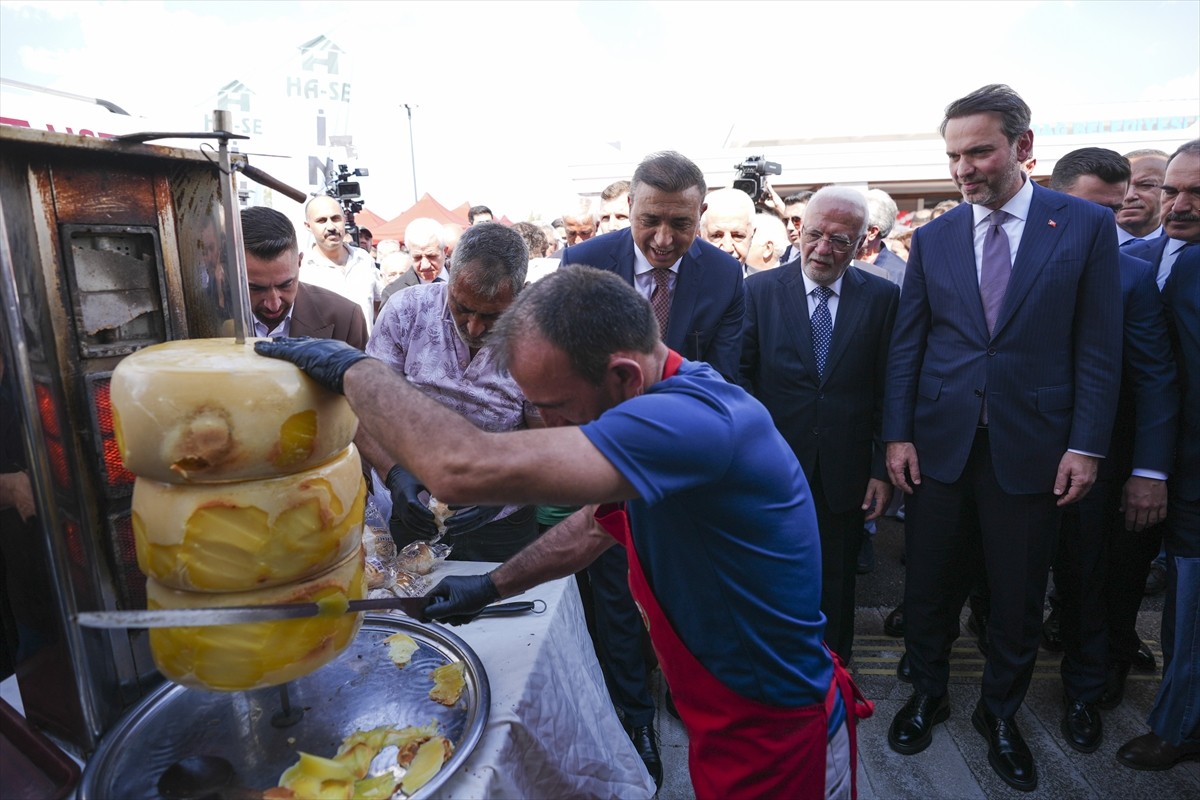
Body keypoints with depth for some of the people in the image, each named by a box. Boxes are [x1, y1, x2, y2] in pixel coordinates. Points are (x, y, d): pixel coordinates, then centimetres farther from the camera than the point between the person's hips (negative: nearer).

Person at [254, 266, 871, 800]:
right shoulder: (664, 411, -2)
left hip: (774, 744, -8)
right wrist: (493, 585, 9)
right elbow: (599, 521, 13)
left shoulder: (697, 419, -35)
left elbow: (463, 469, -41)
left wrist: (351, 368, -25)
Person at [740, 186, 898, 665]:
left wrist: (883, 468, -3)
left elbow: (889, 390, -1)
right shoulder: (759, 290, -2)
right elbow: (740, 373, -4)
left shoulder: (882, 297, 0)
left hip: (845, 476, 1)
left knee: (836, 585, 17)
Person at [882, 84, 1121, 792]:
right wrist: (898, 433, -2)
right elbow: (907, 344, 4)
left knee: (1019, 600, 12)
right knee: (930, 588, 13)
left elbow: (1099, 346, -2)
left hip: (1031, 448, -1)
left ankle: (1001, 716, 35)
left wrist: (1087, 444, -7)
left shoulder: (1087, 225, 0)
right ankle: (927, 695, 36)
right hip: (940, 443, 2)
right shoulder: (933, 238, 5)